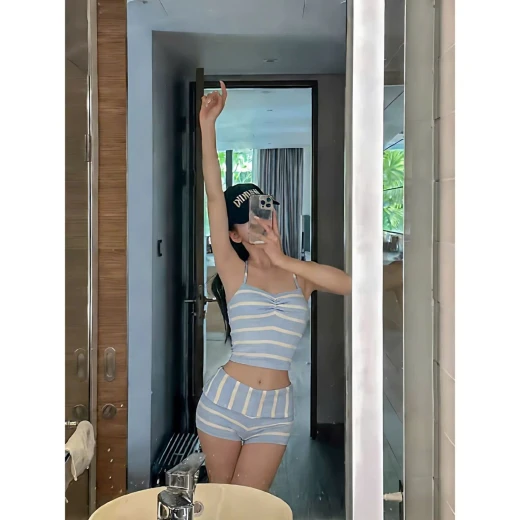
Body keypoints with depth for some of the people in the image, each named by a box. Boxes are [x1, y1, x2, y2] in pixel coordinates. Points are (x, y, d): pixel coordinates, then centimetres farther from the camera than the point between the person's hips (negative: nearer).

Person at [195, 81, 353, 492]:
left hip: (276, 411, 1)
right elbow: (214, 196, -13)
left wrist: (283, 260, -16)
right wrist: (208, 125, -19)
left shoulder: (302, 275, 2)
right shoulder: (234, 272, -4)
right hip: (225, 399, -1)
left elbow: (352, 284, -18)